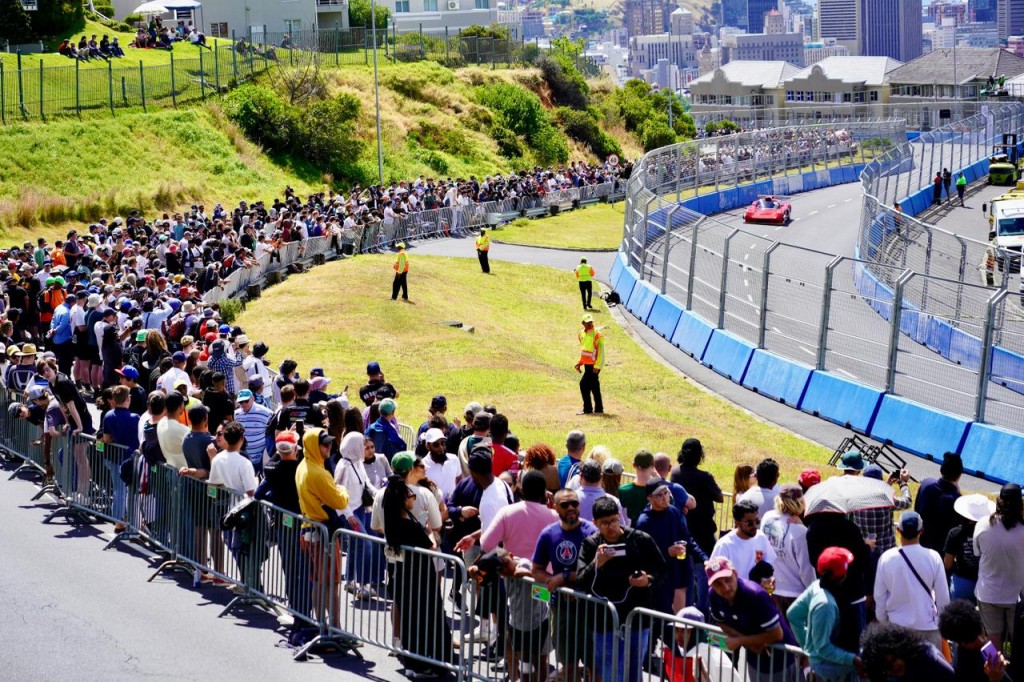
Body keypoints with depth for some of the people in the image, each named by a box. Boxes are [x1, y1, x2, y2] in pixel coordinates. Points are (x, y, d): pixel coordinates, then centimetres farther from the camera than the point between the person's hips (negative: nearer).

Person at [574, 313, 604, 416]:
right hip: (587, 364, 8)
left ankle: (587, 409, -5)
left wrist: (597, 366, -21)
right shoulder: (582, 334, 10)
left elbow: (601, 352, -17)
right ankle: (598, 409, 19)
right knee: (594, 386, 12)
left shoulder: (597, 335, -14)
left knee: (584, 384, -11)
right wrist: (579, 363, 13)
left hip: (594, 365, -8)